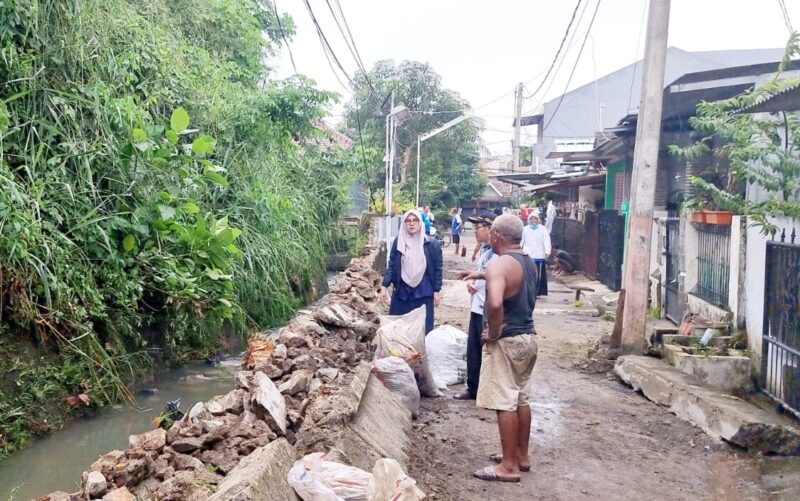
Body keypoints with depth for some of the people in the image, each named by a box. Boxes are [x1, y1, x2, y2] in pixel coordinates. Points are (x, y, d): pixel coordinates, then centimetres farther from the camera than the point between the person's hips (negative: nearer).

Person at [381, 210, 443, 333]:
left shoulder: (431, 244, -4)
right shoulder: (398, 242, 1)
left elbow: (437, 269, 1)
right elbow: (391, 266, 4)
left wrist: (436, 291, -2)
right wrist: (384, 286, -4)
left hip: (423, 293, -2)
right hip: (401, 292, 2)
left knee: (423, 327, 2)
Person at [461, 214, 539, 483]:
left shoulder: (499, 263, -19)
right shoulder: (528, 262, 9)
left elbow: (495, 304, -35)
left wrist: (493, 333, -20)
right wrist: (483, 275, 35)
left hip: (507, 341, -9)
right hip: (528, 337, 9)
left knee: (505, 403, -1)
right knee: (521, 399, 17)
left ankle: (509, 466, 6)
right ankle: (521, 456, 28)